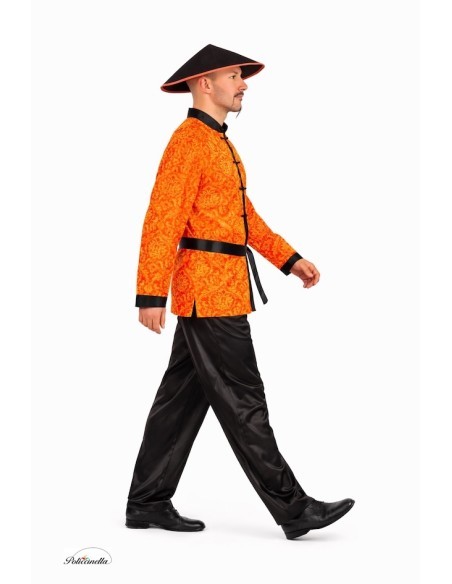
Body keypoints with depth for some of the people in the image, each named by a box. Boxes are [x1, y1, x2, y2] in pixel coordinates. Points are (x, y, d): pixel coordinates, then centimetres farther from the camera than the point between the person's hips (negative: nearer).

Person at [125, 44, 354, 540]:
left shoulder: (220, 143, 19)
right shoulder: (188, 140, -12)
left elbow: (244, 213, 24)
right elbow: (161, 221, -18)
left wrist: (289, 258, 17)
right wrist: (151, 295, -22)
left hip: (216, 293, 10)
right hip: (209, 293, -10)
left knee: (183, 398, 12)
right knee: (241, 401, -5)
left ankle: (147, 503, 19)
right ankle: (292, 508, 0)